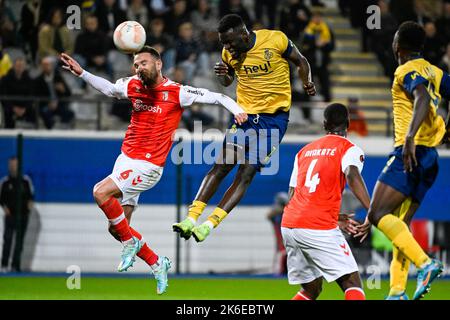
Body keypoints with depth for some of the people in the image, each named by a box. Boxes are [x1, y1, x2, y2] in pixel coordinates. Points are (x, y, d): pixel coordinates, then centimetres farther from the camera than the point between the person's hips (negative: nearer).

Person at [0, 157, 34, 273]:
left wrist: (30, 202, -6)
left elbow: (31, 194, 13)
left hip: (23, 215, 2)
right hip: (10, 214, -2)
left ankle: (15, 265, 10)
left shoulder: (26, 180, 5)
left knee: (19, 241, 4)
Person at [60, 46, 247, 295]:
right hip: (125, 160, 7)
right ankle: (157, 263, 23)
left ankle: (131, 241, -6)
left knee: (101, 192, -26)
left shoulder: (177, 93, -10)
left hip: (147, 167, -7)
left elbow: (216, 97, -7)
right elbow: (109, 89, 26)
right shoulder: (133, 86, 6)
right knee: (116, 229, 6)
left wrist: (237, 110, -23)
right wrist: (81, 73, 18)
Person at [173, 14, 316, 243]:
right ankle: (191, 219, -10)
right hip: (245, 114, 4)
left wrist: (306, 82, -7)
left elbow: (300, 62, 4)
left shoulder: (275, 40, -13)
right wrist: (221, 74, -4)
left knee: (246, 174, -10)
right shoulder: (230, 53, -1)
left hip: (275, 117, -3)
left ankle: (209, 224, -13)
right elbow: (227, 82, 16)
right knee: (221, 166, -9)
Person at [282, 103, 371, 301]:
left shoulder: (304, 151, 23)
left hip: (288, 225, 6)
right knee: (352, 283, -3)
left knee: (311, 289, 20)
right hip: (319, 229, -6)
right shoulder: (349, 149, 3)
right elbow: (352, 176, -19)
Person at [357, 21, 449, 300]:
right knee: (400, 225, 8)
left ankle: (425, 263, -28)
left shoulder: (408, 71, -7)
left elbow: (423, 99, -26)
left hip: (411, 152, -9)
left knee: (378, 215, -15)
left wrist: (410, 137, -38)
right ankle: (397, 292, -1)